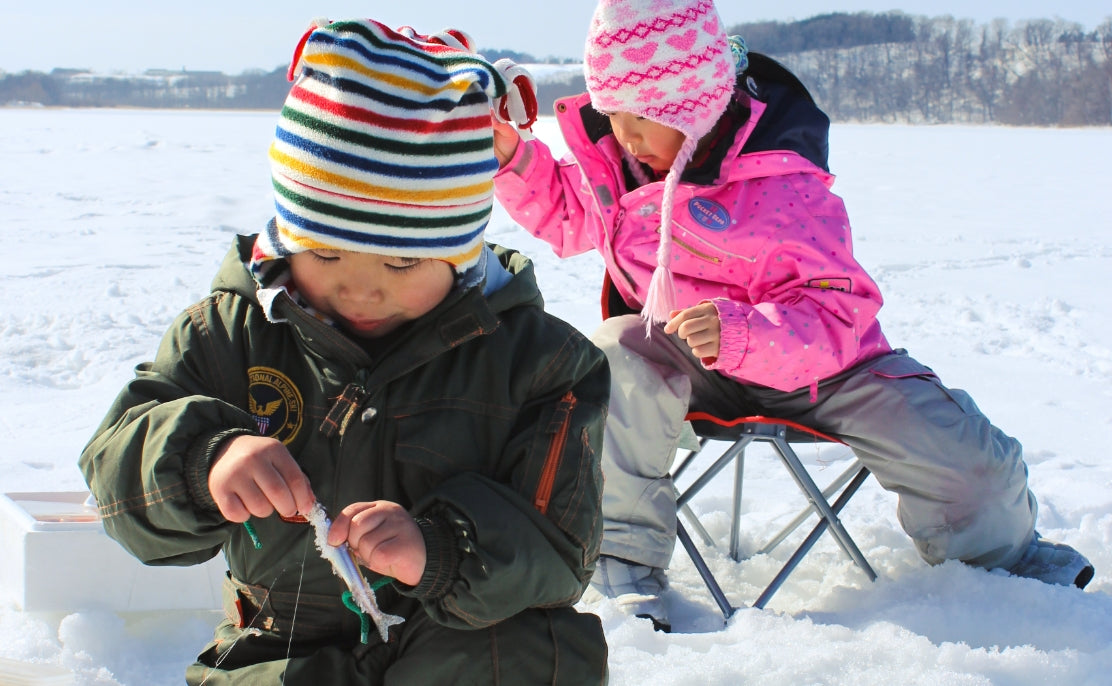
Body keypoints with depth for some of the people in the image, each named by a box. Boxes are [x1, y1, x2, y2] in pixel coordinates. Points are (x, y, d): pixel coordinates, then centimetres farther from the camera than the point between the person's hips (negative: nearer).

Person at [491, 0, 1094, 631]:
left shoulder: (781, 184, -26)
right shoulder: (612, 158, -8)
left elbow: (834, 317, -28)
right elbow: (569, 215, 15)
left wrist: (742, 332, -48)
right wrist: (515, 158, -4)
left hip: (818, 365, -3)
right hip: (687, 360, 3)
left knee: (969, 463, -14)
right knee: (621, 356, -33)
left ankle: (1004, 554, 26)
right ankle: (625, 561, -21)